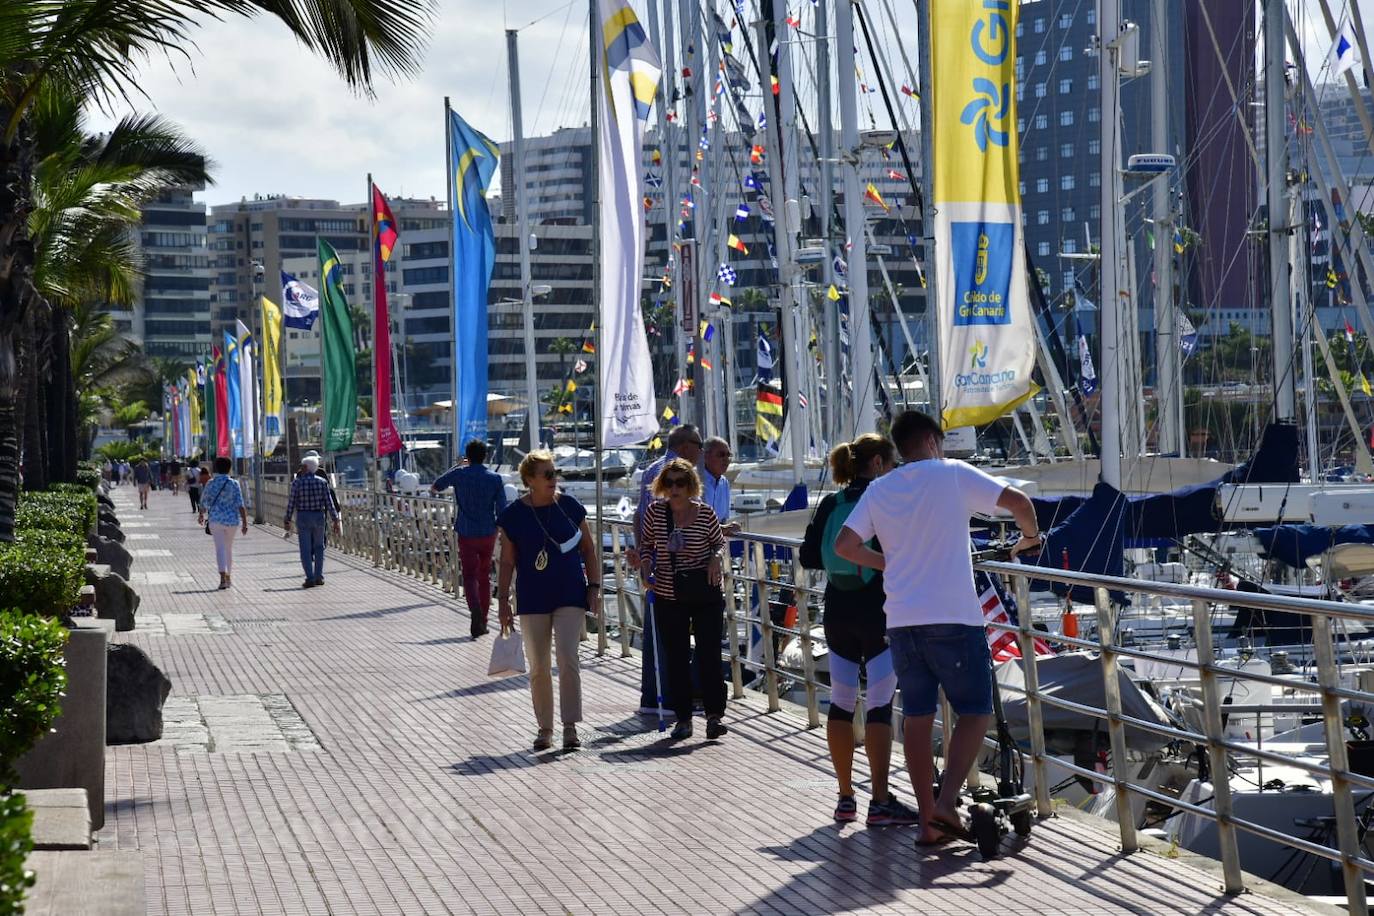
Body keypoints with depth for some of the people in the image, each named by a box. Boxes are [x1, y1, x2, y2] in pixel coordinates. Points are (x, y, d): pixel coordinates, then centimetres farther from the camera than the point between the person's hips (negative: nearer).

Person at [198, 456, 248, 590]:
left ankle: (223, 578, -23)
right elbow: (240, 504, -9)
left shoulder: (210, 483, -1)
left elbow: (204, 501, 10)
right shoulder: (234, 484, -4)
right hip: (232, 520, 1)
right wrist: (245, 522, -7)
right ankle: (228, 577, 28)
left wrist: (201, 514, 31)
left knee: (220, 549, -6)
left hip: (216, 520, -1)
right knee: (229, 548, 18)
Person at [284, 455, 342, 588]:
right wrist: (335, 521, 1)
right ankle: (319, 577, 14)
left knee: (306, 550, 2)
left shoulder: (297, 483, -8)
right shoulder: (322, 482, -2)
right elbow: (329, 502, -3)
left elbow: (291, 503, -5)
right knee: (318, 547, 16)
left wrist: (287, 521, 3)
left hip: (303, 518, -2)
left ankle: (310, 579, -3)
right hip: (319, 517, 2)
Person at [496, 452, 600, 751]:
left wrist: (594, 586, 1)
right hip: (532, 600, 1)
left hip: (570, 596, -1)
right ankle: (545, 728, 18)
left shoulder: (570, 506, 0)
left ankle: (570, 727, -6)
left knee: (567, 660, -11)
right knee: (538, 668, 7)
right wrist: (503, 601, 0)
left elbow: (588, 549, 8)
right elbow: (507, 562, 3)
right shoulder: (513, 515, -3)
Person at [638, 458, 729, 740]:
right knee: (676, 658, 5)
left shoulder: (705, 513, -5)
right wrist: (645, 563, -5)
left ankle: (714, 715, -1)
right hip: (668, 597, 2)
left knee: (709, 653, -6)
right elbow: (646, 543, 13)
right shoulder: (655, 511, -1)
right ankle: (683, 718, 14)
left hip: (705, 593, -2)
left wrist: (717, 558, -11)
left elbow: (719, 541, 10)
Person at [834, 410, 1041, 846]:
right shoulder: (953, 473, -3)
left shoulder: (879, 489, 9)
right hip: (953, 618, -4)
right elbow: (1018, 501, -8)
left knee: (917, 716, 10)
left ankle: (928, 819, 12)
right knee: (975, 711, 5)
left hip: (901, 621, 5)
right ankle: (946, 802, -11)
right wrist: (1030, 537, 12)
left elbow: (844, 545, 4)